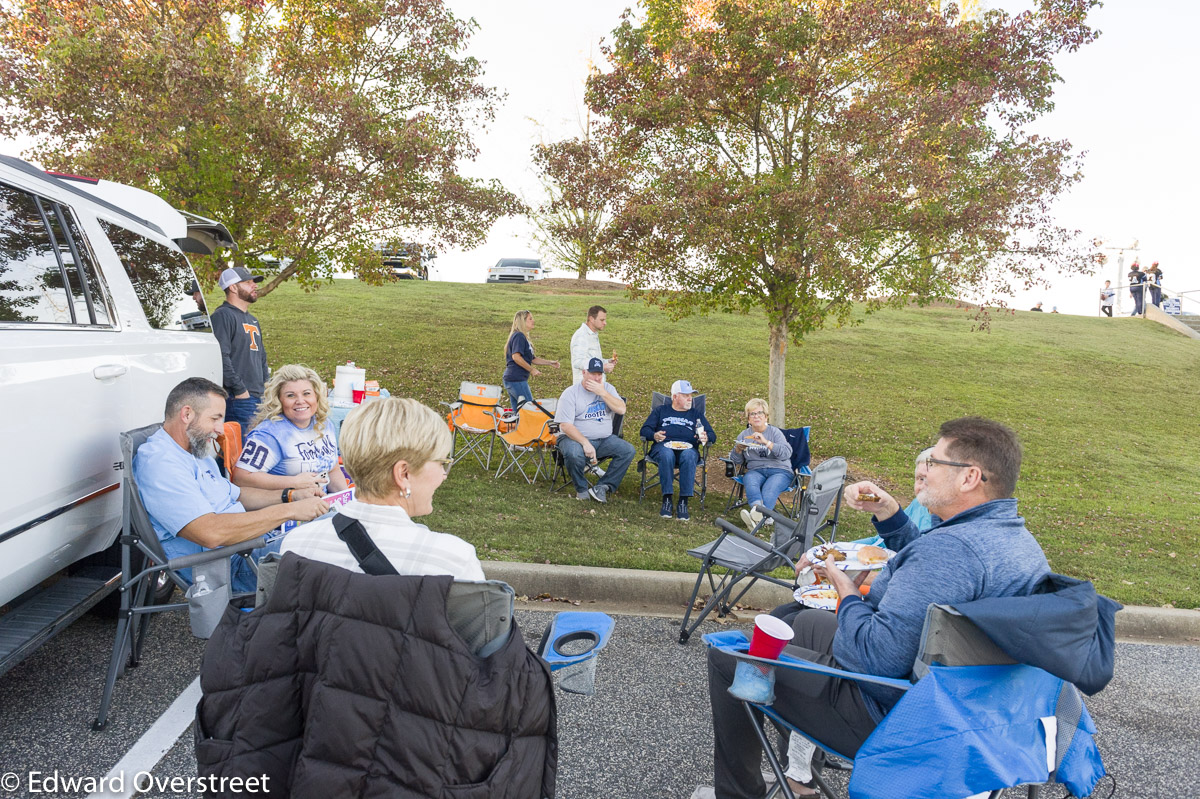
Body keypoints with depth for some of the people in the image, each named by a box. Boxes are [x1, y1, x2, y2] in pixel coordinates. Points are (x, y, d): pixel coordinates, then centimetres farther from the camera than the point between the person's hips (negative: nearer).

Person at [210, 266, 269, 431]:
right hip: (239, 399, -9)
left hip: (259, 398, 9)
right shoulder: (223, 316, -7)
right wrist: (239, 390, -18)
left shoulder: (252, 320, 23)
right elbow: (220, 357, -17)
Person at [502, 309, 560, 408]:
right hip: (516, 380, -10)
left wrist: (550, 363, 17)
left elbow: (532, 359, 24)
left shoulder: (523, 337, 21)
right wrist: (532, 370, -18)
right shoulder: (519, 336, -11)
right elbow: (516, 356, -24)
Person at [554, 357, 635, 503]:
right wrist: (585, 443, -25)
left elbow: (621, 409, -7)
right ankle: (581, 489, -8)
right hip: (575, 438, -4)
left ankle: (603, 487, -11)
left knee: (628, 450, -18)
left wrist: (602, 393, -17)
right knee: (573, 454, -36)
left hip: (605, 439, 4)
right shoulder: (570, 393, -6)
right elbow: (565, 425, -14)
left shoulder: (607, 388, 7)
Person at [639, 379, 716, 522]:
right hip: (663, 446, -1)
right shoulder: (661, 411, 26)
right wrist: (654, 435, -8)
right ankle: (667, 500, -37)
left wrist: (706, 438, -5)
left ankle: (683, 503, -39)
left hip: (688, 448, 1)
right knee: (666, 455, -39)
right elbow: (645, 430, 15)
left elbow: (712, 435, 20)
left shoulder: (696, 414, 29)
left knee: (689, 456, -37)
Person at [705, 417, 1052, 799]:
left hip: (889, 718, -10)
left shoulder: (954, 545, -32)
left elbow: (879, 657, -35)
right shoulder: (1019, 539, 3)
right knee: (807, 622, 31)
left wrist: (847, 594, -16)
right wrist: (887, 512, 6)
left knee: (727, 654, 0)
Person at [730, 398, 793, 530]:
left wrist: (766, 442, -19)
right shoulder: (744, 436, 19)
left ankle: (757, 517, -60)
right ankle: (758, 509, -62)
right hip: (755, 470, 2)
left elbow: (787, 453, -9)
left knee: (769, 489, -35)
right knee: (750, 481, -35)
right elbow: (736, 462, 17)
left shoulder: (774, 432, 7)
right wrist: (738, 450, -5)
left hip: (779, 471, -2)